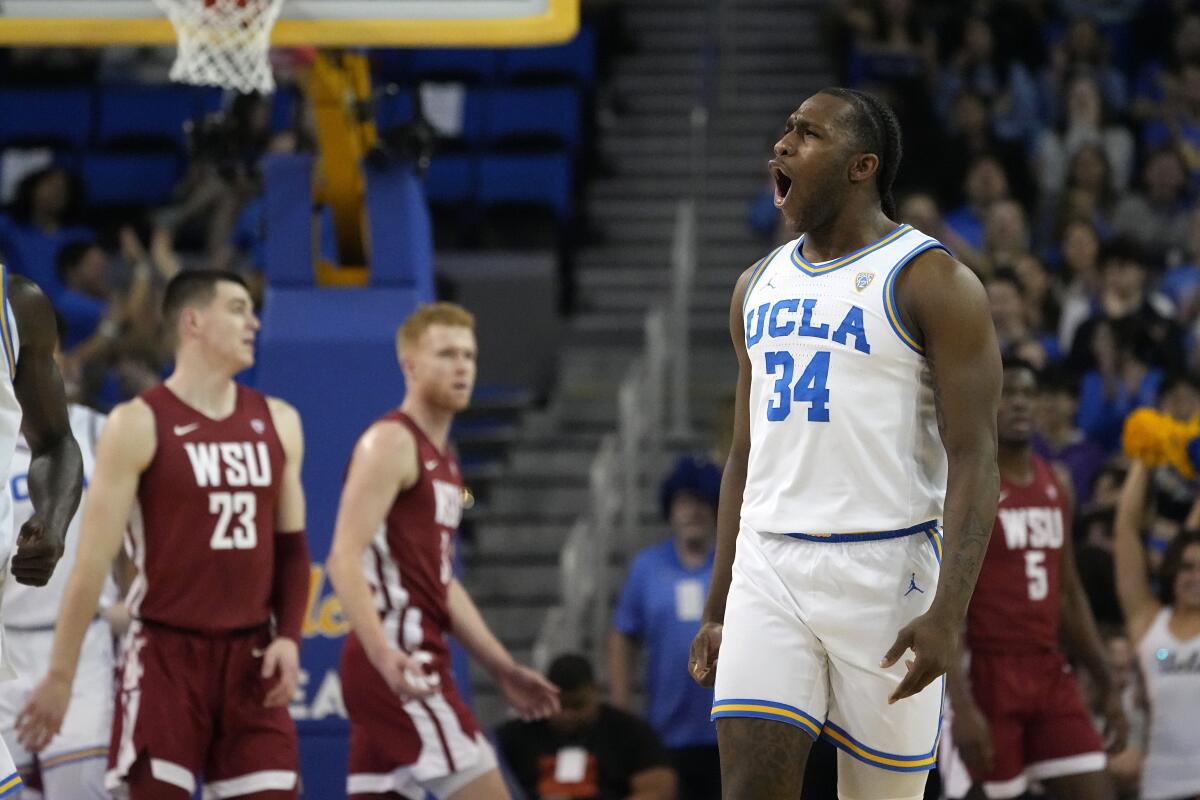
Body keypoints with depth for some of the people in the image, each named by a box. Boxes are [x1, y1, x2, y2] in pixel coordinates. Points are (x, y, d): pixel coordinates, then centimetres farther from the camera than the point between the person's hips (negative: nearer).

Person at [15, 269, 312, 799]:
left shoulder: (277, 422, 9)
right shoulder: (139, 426, -7)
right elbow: (93, 560, -8)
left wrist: (289, 637, -1)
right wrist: (60, 676, -10)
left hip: (250, 656, 5)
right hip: (167, 653, -5)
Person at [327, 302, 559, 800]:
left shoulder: (441, 461, 20)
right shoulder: (391, 442, -9)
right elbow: (345, 559, -19)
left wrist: (503, 669, 24)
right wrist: (382, 653, -32)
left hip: (415, 662, 10)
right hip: (399, 662, -10)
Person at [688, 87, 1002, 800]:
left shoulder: (934, 282, -4)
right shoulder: (759, 286, 16)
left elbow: (974, 460, -10)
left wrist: (947, 615, -21)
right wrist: (717, 610, 16)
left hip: (884, 572, -5)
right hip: (767, 568, 5)